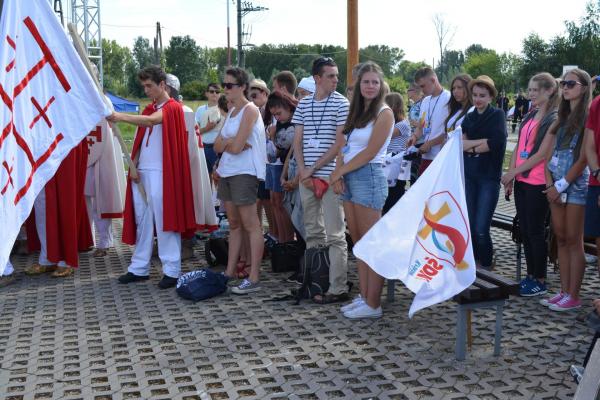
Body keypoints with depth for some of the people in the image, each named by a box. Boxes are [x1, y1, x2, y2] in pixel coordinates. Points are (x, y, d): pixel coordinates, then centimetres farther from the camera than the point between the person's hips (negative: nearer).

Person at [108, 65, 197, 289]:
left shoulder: (173, 108, -5)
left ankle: (172, 270, 1)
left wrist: (122, 117, -37)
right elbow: (141, 140, 16)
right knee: (142, 221, 9)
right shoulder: (149, 109, 19)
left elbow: (151, 121, -24)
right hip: (142, 172, 7)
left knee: (164, 220, -5)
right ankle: (139, 268, 15)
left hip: (160, 173, -7)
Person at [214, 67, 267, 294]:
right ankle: (230, 271, 20)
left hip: (244, 173, -9)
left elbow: (236, 147, -17)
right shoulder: (231, 111, 16)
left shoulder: (249, 110, -10)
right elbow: (218, 146, 9)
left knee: (250, 225, -7)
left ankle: (253, 278, -6)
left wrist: (224, 142, 1)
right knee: (234, 224, 13)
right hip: (226, 172, 9)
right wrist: (230, 142, -9)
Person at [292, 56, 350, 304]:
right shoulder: (303, 104, 11)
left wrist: (314, 168, -9)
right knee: (312, 233, 12)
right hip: (306, 177, 5)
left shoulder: (341, 104, -3)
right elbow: (297, 141, 11)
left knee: (334, 235, -3)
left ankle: (338, 289, 1)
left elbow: (340, 143, -8)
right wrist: (303, 170, -4)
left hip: (330, 176, -5)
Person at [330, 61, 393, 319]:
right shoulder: (356, 112, 17)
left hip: (368, 176, -8)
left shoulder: (384, 113, -5)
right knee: (358, 241, 9)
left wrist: (339, 172, -5)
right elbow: (345, 148, 11)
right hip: (348, 179, 8)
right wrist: (338, 175, -5)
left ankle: (373, 304, 0)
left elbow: (369, 153, -11)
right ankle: (364, 297, 16)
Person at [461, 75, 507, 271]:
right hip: (469, 175, 5)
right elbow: (460, 142, 2)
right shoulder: (469, 118, 14)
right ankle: (474, 261, 22)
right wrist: (483, 141, -11)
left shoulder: (497, 115, 1)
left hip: (489, 176, -5)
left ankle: (486, 265, 10)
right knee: (470, 225, 5)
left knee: (481, 228, -9)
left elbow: (497, 142, -14)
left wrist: (472, 147, -7)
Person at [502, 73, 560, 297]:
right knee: (524, 230, 12)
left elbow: (542, 154, -16)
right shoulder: (529, 117, 14)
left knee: (536, 232, -1)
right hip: (521, 181, 7)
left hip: (538, 184, -7)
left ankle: (540, 281, 9)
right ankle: (531, 276, 23)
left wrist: (512, 172, -14)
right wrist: (510, 176, 5)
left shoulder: (553, 119, -9)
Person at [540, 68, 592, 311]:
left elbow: (583, 158, -12)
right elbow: (550, 153, 12)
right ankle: (564, 291, 15)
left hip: (575, 183, -7)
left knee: (573, 240, -3)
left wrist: (561, 185, -12)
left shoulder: (587, 116, -7)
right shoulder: (563, 118, 15)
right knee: (561, 239, 8)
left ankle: (573, 297, 3)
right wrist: (550, 183, -1)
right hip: (556, 184, 7)